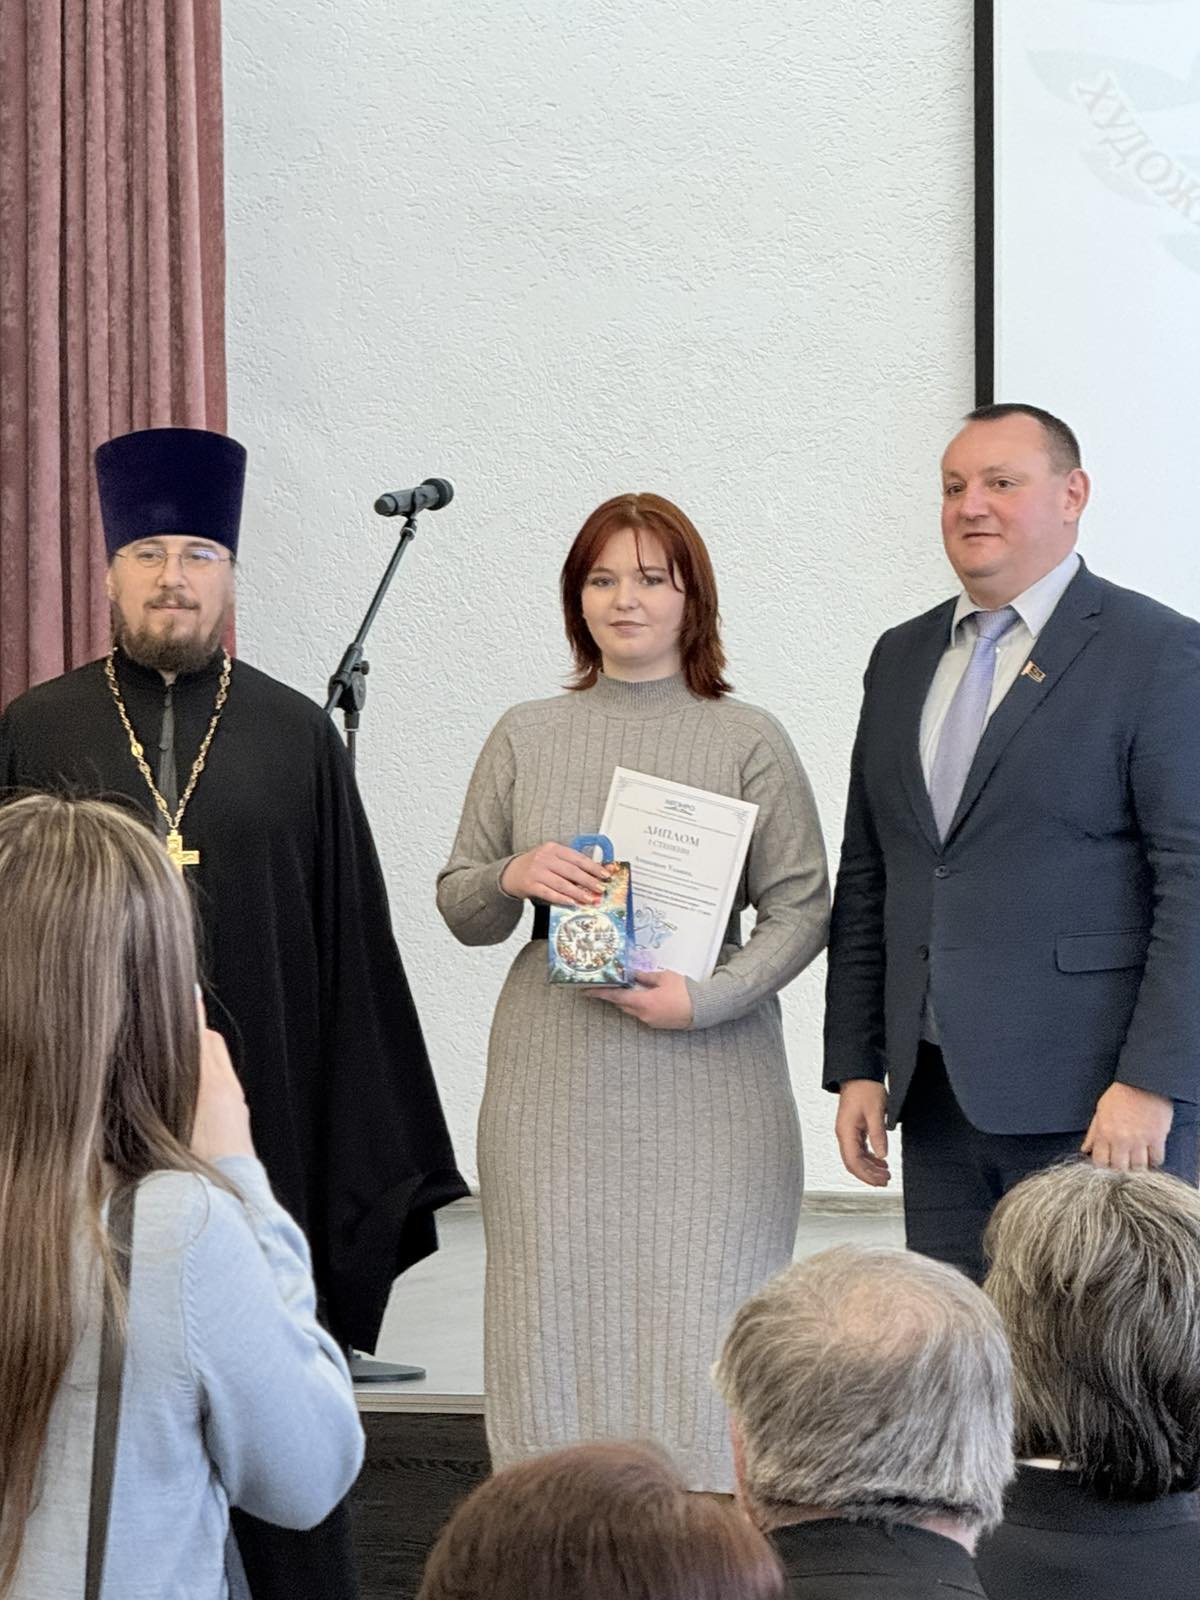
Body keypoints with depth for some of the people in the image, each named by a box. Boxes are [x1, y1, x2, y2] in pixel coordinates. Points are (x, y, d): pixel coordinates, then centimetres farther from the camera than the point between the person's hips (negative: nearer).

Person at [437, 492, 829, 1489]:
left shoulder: (749, 742, 4)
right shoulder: (525, 737, 11)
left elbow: (803, 905, 0)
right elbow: (459, 912, 15)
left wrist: (706, 997, -14)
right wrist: (514, 877, -8)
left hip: (706, 1079, -2)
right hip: (555, 1079, 2)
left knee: (698, 1321, -5)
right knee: (560, 1313, 0)